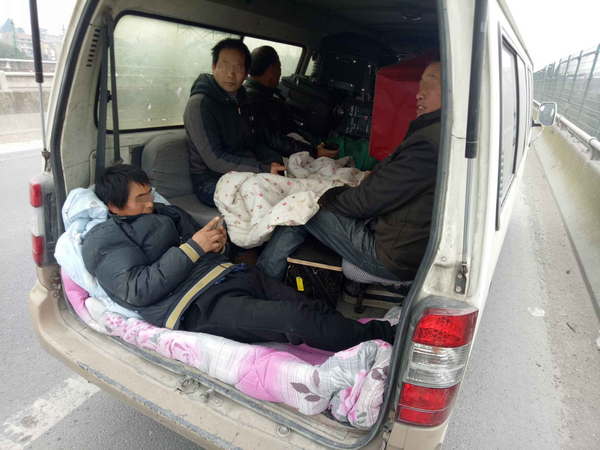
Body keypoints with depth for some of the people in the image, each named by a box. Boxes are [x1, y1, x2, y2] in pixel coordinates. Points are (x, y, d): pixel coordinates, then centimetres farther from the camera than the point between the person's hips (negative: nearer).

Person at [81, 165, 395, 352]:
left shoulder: (163, 212, 26)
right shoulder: (104, 240, 5)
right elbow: (137, 290, -10)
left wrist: (217, 242, 4)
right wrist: (193, 248, -12)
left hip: (228, 273, 8)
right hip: (196, 307, -8)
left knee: (314, 309, -11)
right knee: (295, 319, -25)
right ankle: (384, 338, -13)